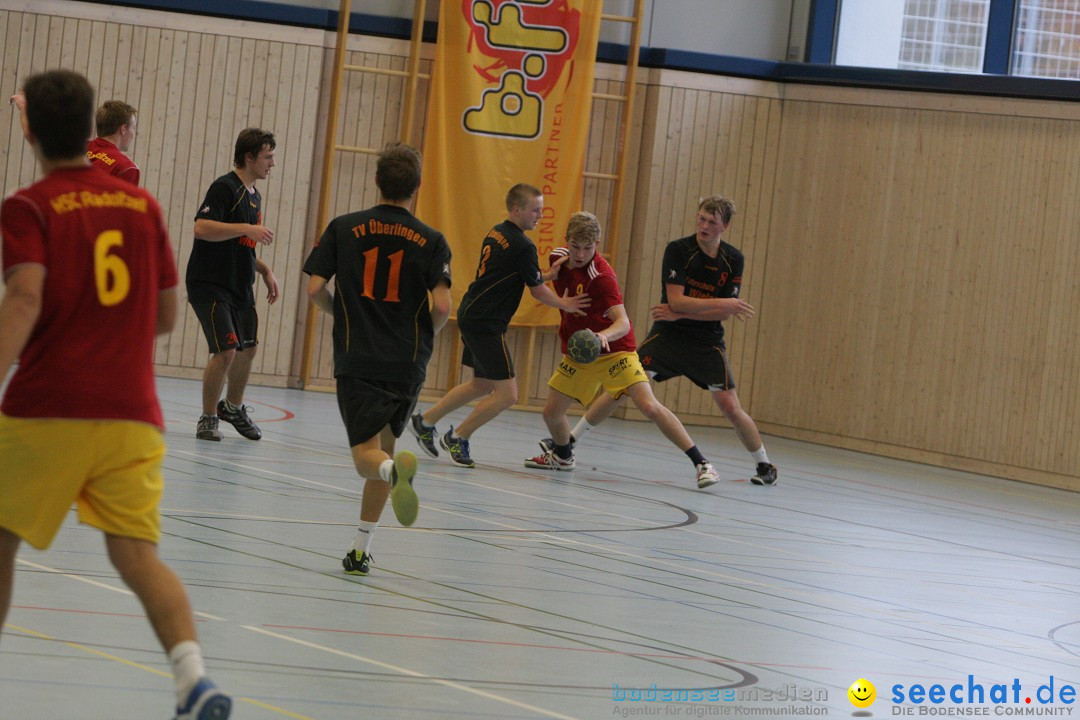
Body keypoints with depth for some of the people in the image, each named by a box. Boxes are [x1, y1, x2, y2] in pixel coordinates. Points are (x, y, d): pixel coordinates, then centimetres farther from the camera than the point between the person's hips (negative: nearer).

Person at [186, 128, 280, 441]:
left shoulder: (254, 196, 15)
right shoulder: (224, 187, -14)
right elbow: (202, 228, -28)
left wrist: (265, 270, 15)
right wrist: (248, 228, -30)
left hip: (240, 287, 9)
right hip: (210, 286, -9)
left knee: (248, 348, 18)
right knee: (226, 351, -15)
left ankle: (233, 407, 40)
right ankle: (208, 419, 1)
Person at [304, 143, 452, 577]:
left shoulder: (343, 228, 1)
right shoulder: (431, 241, 0)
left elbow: (314, 289, -3)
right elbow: (442, 306, -9)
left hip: (356, 361, -1)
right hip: (408, 364, 2)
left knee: (368, 455, -3)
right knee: (384, 445, 17)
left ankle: (395, 469, -41)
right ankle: (361, 550, 16)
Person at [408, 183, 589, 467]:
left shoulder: (496, 233, 11)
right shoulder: (522, 246, -17)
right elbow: (538, 291, -5)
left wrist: (547, 275, 14)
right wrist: (564, 304, 13)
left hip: (471, 316, 10)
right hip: (485, 324, -10)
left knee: (482, 385, 23)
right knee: (507, 394, -5)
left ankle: (425, 421, 30)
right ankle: (458, 437, 7)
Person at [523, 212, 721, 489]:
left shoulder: (602, 276, -26)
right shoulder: (559, 257, -5)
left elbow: (623, 323, -37)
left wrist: (605, 335, -55)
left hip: (614, 351, -6)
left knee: (650, 406, -20)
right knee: (551, 411, 2)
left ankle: (701, 463, -16)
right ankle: (562, 455, 35)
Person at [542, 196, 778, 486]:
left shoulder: (733, 260, -5)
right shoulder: (678, 250, -12)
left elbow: (723, 314, -7)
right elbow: (676, 300, -19)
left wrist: (680, 314, -17)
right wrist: (725, 304, -23)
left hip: (707, 343, 1)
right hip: (667, 334, -1)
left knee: (730, 407, -5)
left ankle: (764, 465, 15)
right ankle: (570, 440, 0)